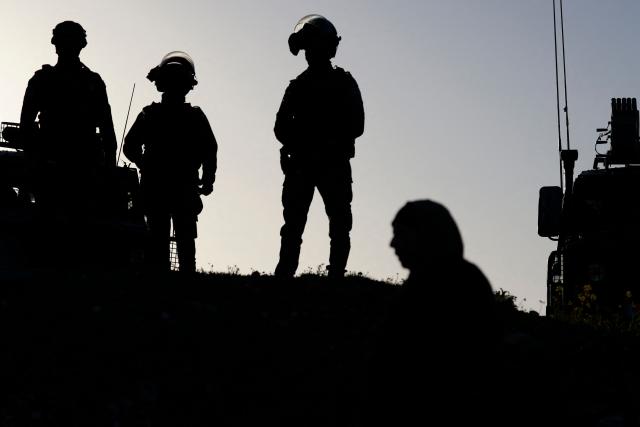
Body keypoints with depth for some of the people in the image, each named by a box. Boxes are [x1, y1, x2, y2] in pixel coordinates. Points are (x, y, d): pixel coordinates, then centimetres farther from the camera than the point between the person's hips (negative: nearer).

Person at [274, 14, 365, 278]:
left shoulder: (345, 83, 6)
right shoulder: (298, 85, 13)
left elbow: (356, 126, -1)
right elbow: (281, 127, 7)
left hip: (335, 164, -2)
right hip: (300, 164, 2)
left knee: (339, 226, -4)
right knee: (292, 226, -2)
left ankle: (336, 276, -4)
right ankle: (283, 277, -3)